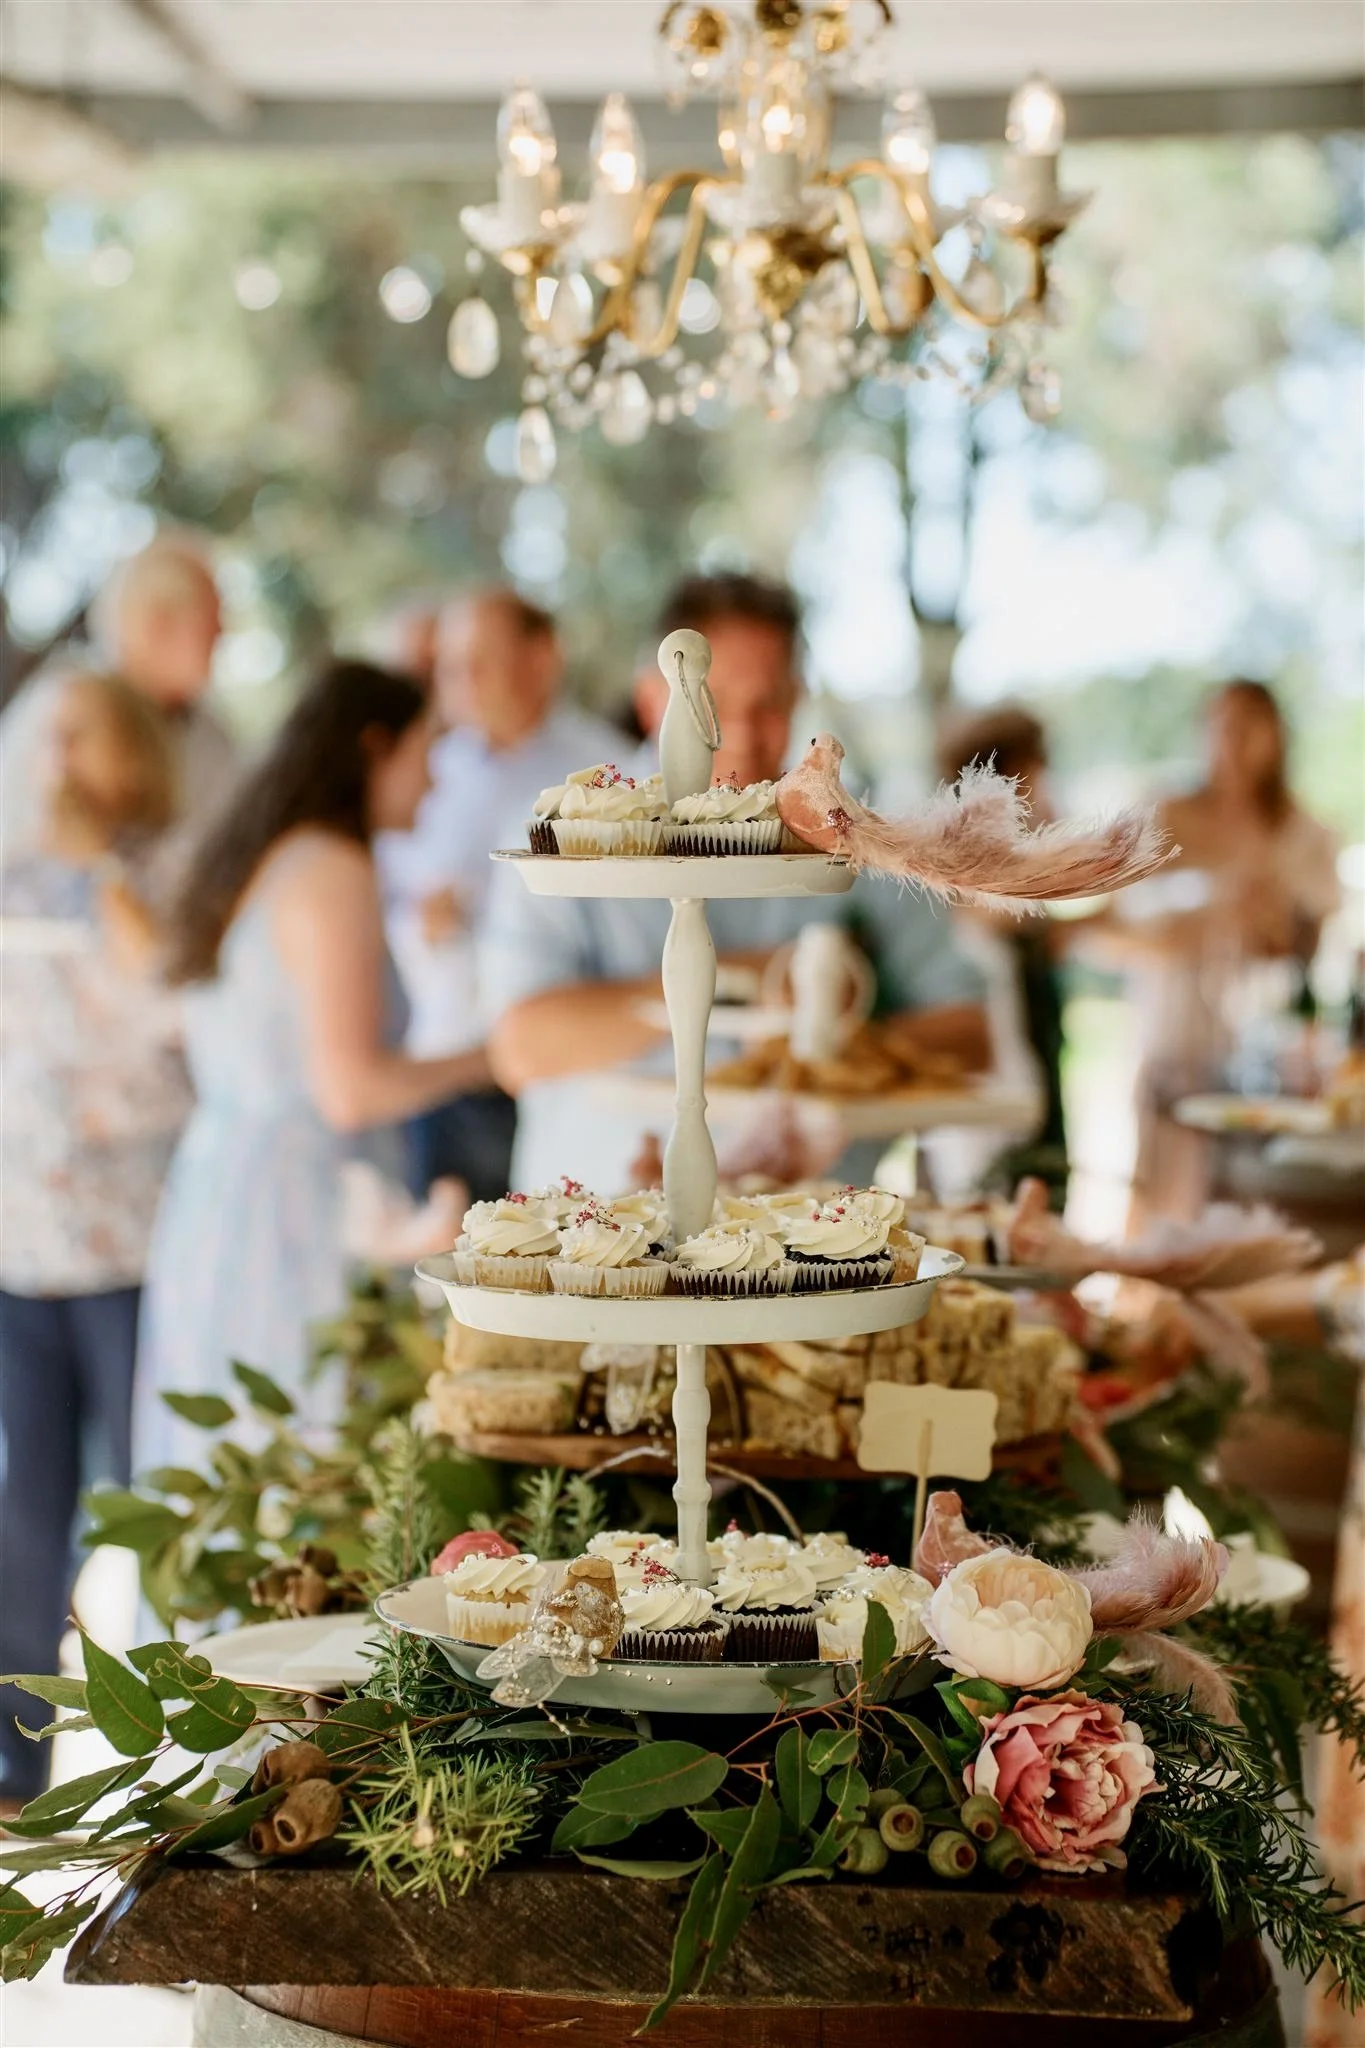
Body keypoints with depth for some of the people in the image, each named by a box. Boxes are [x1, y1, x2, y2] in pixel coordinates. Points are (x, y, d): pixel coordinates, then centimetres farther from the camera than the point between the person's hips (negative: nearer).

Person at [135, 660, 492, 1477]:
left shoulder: (244, 857, 15)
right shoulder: (334, 868, -12)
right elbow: (349, 1091, -18)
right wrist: (484, 1058, -4)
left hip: (207, 1189, 9)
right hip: (288, 1197, -9)